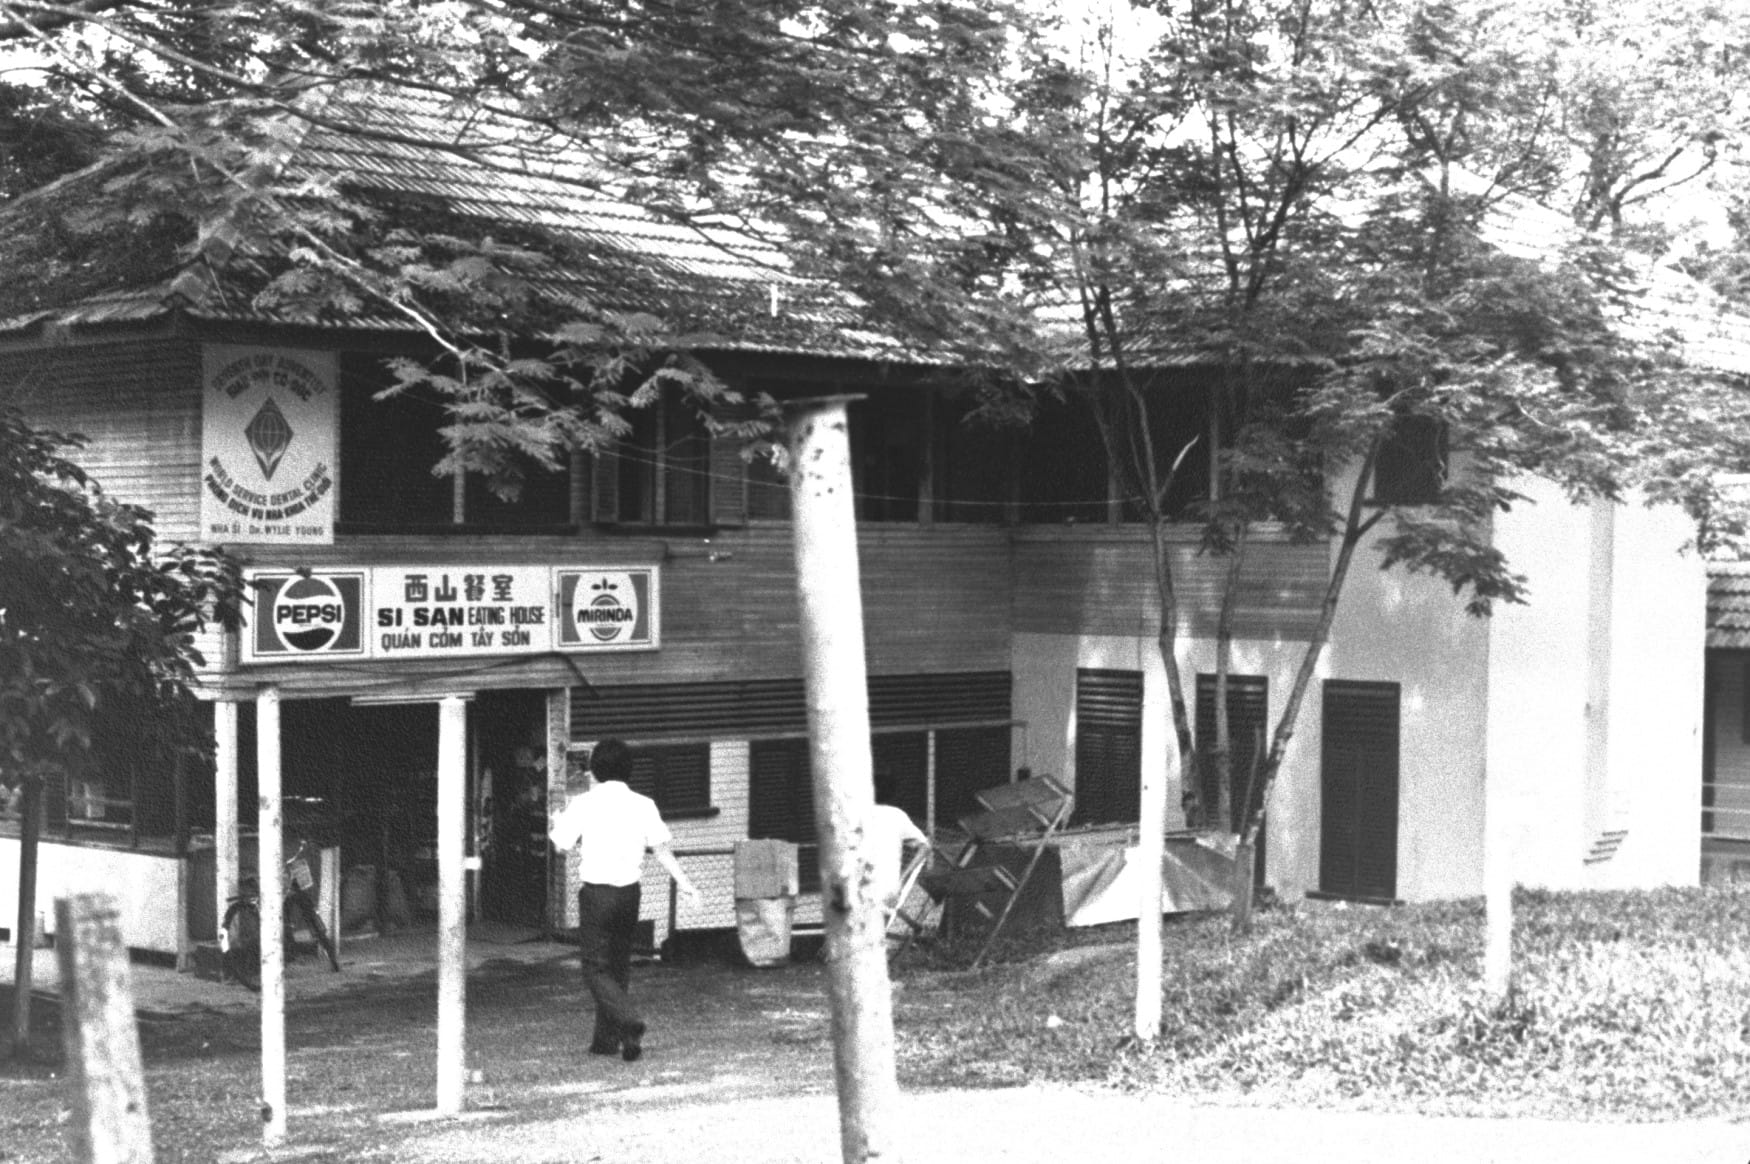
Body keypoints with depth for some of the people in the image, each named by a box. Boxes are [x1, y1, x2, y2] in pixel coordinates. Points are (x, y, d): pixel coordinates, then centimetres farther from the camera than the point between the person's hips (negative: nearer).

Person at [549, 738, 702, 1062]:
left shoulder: (584, 804, -6)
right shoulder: (643, 805, 1)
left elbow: (563, 845, -1)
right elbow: (661, 849, -4)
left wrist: (557, 824, 19)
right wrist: (685, 883, 1)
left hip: (596, 892, -4)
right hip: (630, 890, 4)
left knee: (597, 969, 0)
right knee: (619, 966, 15)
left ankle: (630, 1022, -23)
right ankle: (607, 1039, 20)